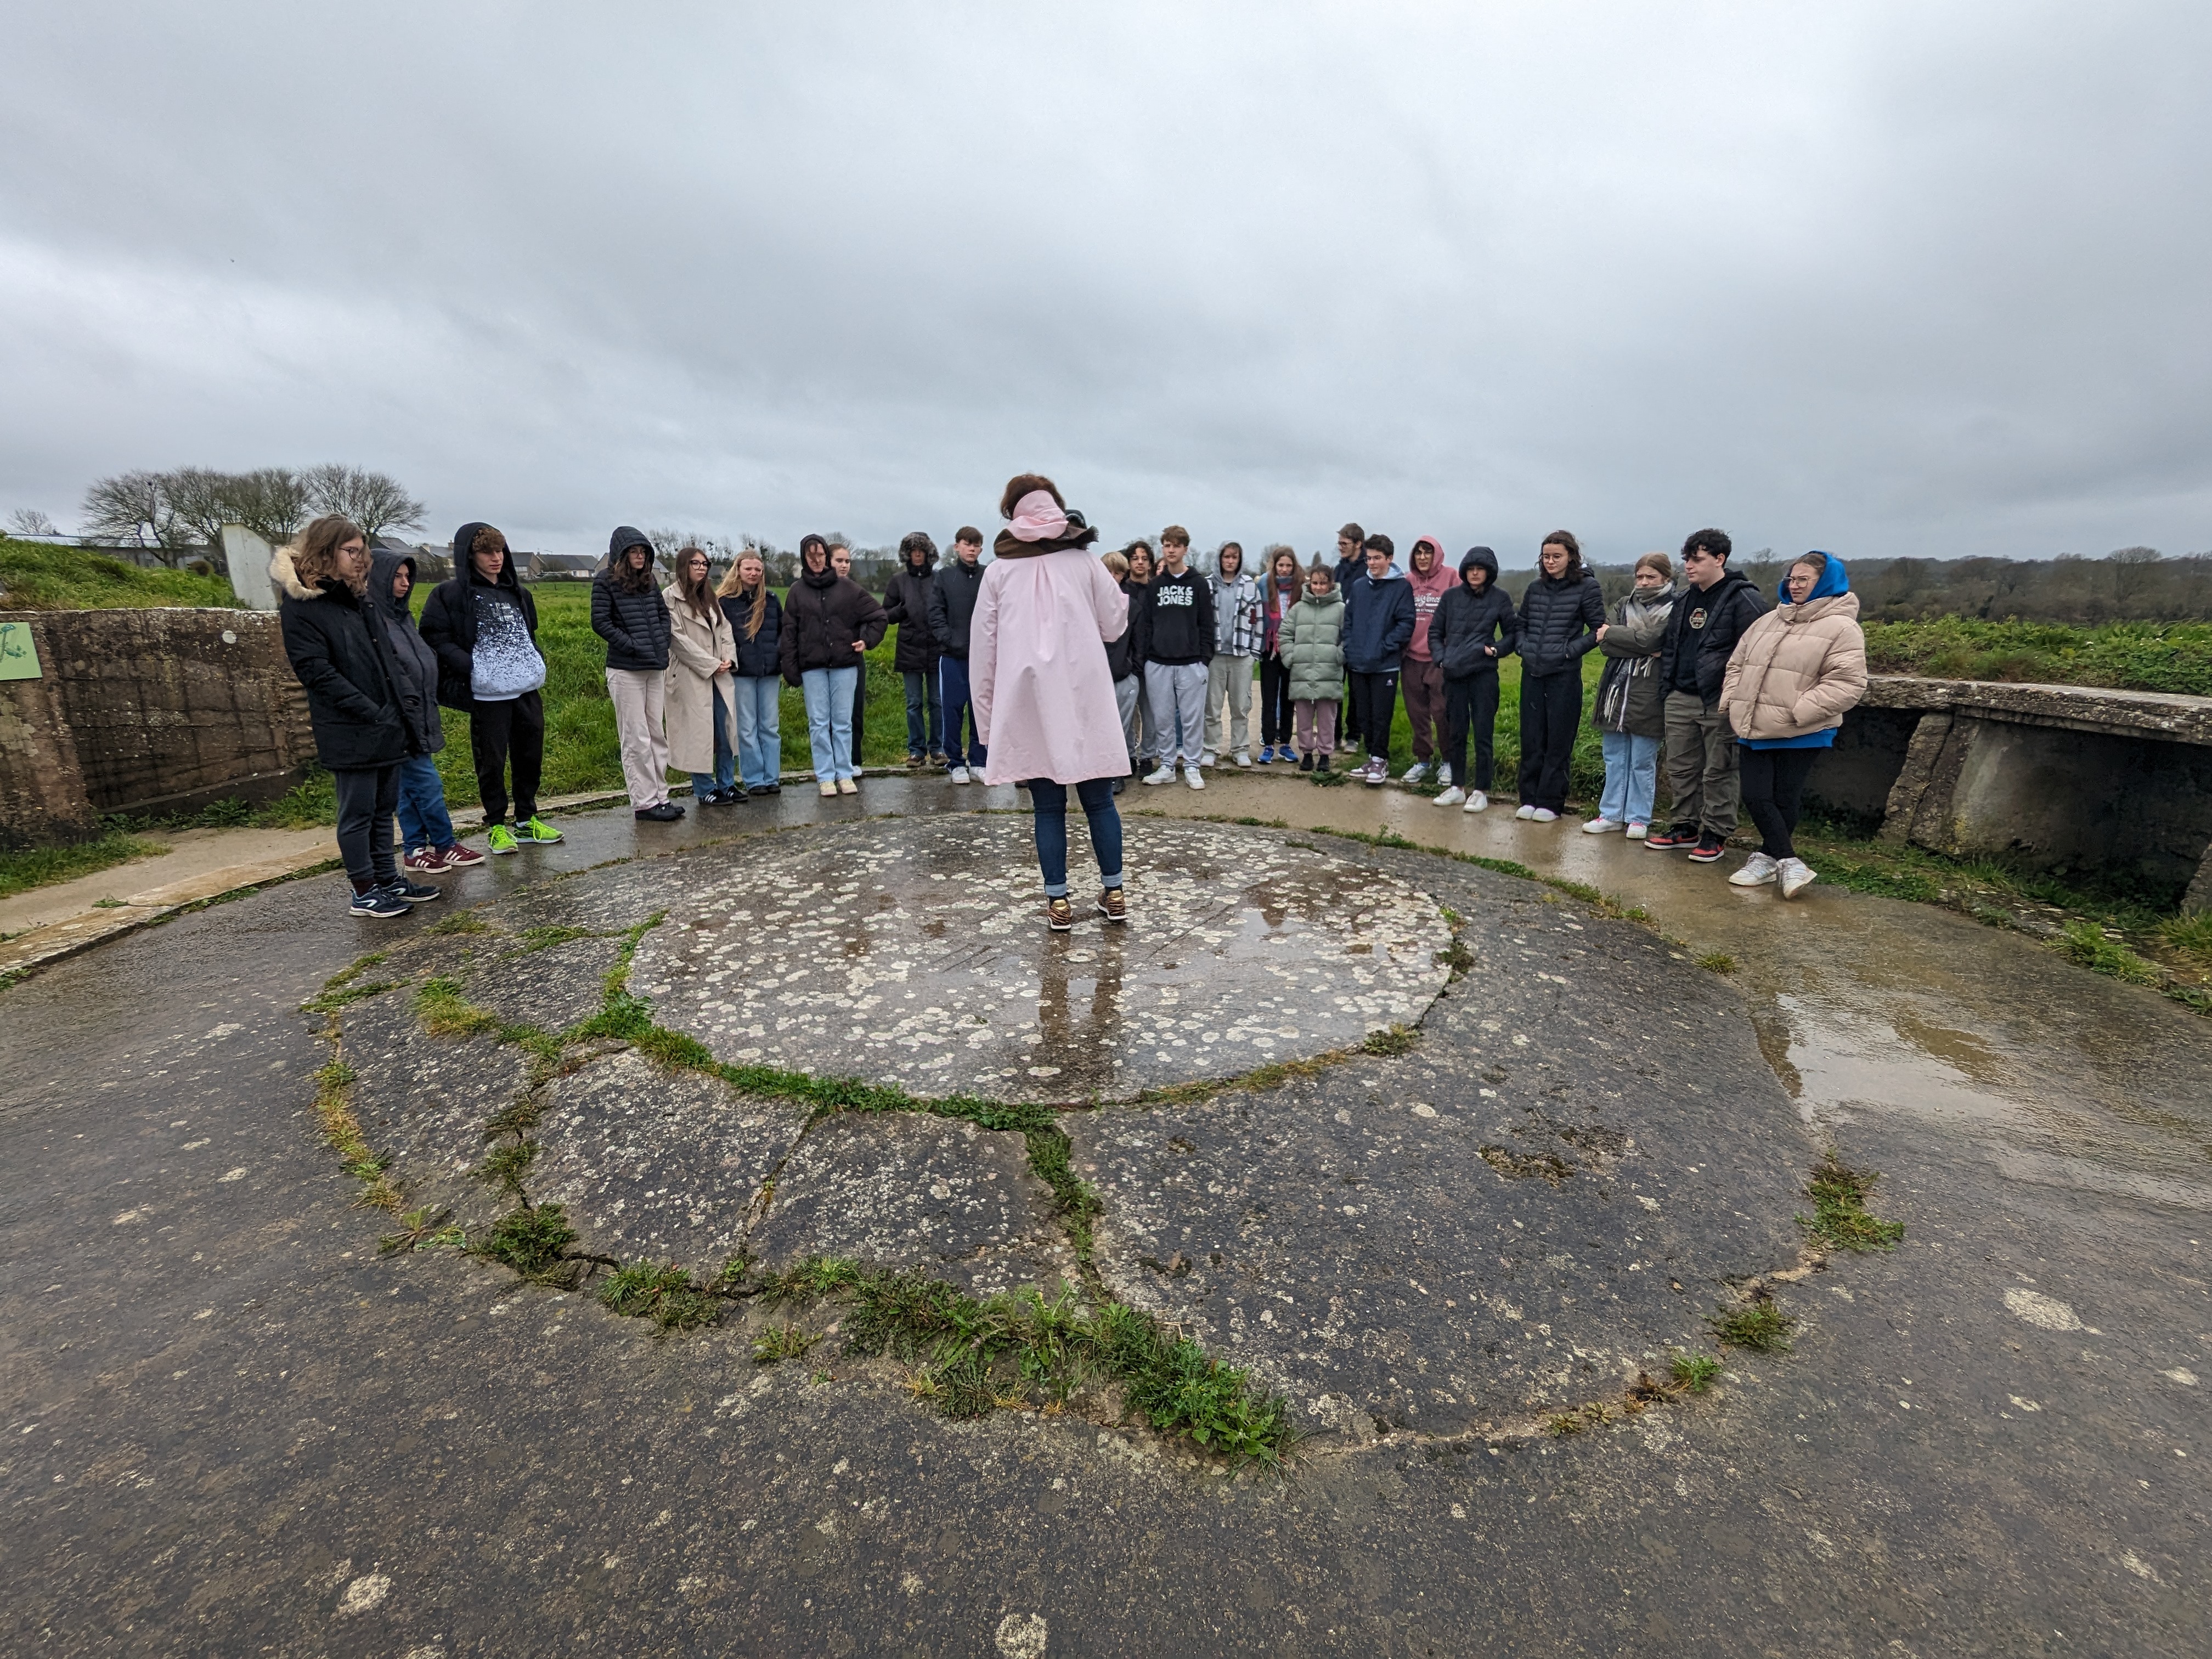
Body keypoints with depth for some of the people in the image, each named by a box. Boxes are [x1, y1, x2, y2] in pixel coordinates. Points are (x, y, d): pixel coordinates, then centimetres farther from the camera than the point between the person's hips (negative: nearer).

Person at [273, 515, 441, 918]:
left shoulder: (359, 598, 15)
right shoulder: (300, 605, -9)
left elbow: (387, 656, 19)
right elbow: (318, 673, -15)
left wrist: (409, 698, 5)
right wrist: (373, 715, -19)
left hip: (389, 727, 8)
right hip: (350, 733, -8)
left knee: (384, 807, 15)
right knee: (358, 813, 1)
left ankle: (388, 879, 25)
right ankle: (364, 892, 11)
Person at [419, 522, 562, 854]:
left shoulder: (518, 593, 17)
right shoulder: (451, 594, -2)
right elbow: (436, 639, -5)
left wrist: (537, 665, 13)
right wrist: (471, 667, -17)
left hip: (529, 690, 5)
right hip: (488, 694, -5)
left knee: (531, 756, 10)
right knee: (492, 761, 2)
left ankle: (527, 820, 23)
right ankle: (496, 826, 14)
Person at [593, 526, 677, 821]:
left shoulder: (649, 581, 12)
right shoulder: (605, 582, -5)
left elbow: (664, 613, 17)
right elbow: (600, 623, -10)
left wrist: (662, 643, 1)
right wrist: (632, 646, -15)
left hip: (656, 668, 6)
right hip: (625, 670, -6)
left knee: (658, 735, 10)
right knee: (637, 739, -3)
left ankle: (661, 796, 17)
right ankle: (645, 802, 2)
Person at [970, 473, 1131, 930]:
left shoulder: (998, 571, 6)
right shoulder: (1085, 563, 4)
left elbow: (982, 651, 4)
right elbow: (1115, 626, 10)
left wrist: (987, 718, 9)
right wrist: (1119, 596, 29)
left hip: (1027, 708, 0)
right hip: (1085, 705, 0)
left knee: (1048, 806, 6)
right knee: (1099, 800, 10)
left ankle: (1058, 901, 9)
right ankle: (1113, 893, 17)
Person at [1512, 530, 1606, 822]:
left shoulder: (1587, 587, -4)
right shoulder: (1535, 588, 10)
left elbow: (1599, 630, -3)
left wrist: (1570, 651, -12)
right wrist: (1524, 649, 5)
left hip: (1564, 676, -5)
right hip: (1532, 674, 5)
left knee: (1558, 743, 2)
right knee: (1531, 739, 8)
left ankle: (1550, 803, 8)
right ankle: (1529, 799, 17)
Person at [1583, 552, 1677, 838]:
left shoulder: (1673, 609, -2)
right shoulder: (1626, 604, 14)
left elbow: (1648, 639, -16)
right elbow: (1604, 642, 1)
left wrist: (1611, 634, -5)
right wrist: (1638, 647, -13)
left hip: (1647, 695, -5)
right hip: (1617, 689, 5)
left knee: (1642, 762, 2)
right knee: (1614, 758, 10)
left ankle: (1639, 819, 11)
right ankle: (1611, 814, 18)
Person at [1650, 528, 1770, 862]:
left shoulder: (1743, 599, -9)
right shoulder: (1684, 600, 14)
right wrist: (1667, 685, 15)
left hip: (1720, 703, -7)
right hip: (1680, 699, 7)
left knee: (1718, 772, 2)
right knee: (1680, 768, 11)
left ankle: (1716, 833, 12)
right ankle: (1686, 826, 23)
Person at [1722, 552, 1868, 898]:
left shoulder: (1841, 627, -7)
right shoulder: (1768, 621, 13)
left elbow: (1847, 683, -14)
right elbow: (1737, 664, 19)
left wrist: (1797, 711, -20)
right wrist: (1731, 702, 5)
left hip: (1801, 735, -6)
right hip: (1755, 729, 6)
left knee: (1784, 799, 4)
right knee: (1755, 796, 0)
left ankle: (1767, 857, 19)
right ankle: (1788, 862, 11)